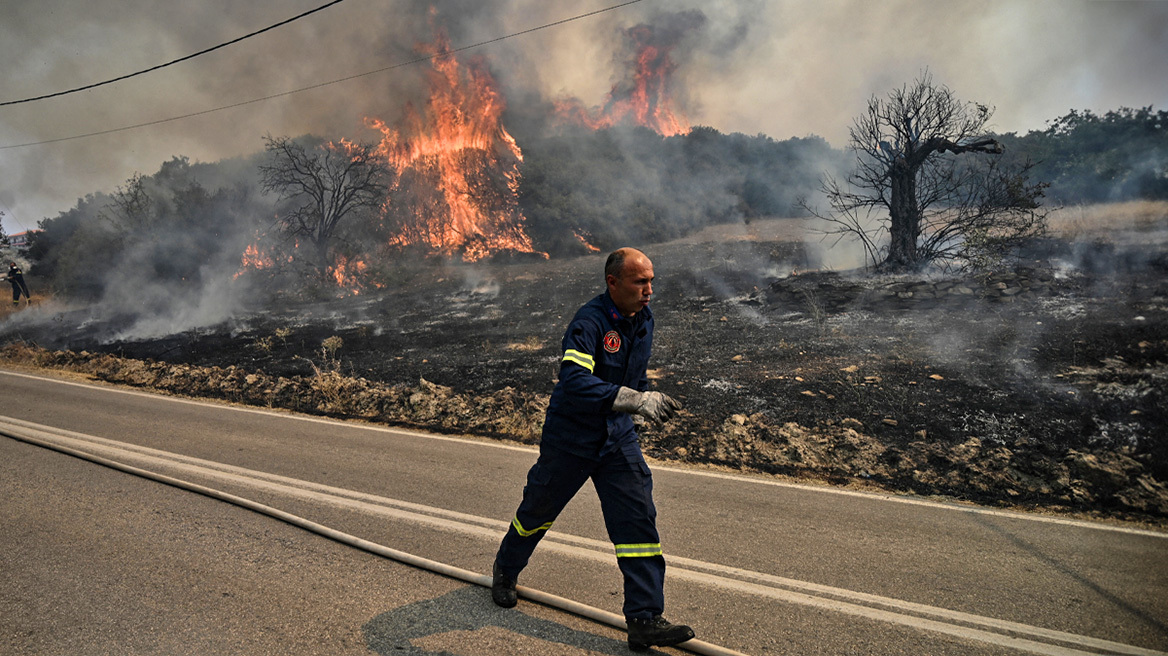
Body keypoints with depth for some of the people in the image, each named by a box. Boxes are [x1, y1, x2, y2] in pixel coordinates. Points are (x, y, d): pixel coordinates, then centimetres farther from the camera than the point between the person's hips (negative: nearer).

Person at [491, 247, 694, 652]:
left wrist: (648, 400, 19)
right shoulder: (589, 322, -26)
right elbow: (574, 381, -41)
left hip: (617, 437, 6)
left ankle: (645, 620, -1)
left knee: (638, 518, -5)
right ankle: (505, 571, 44)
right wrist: (635, 399, -46)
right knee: (539, 509, 15)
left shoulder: (643, 319, 0)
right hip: (570, 436, -5)